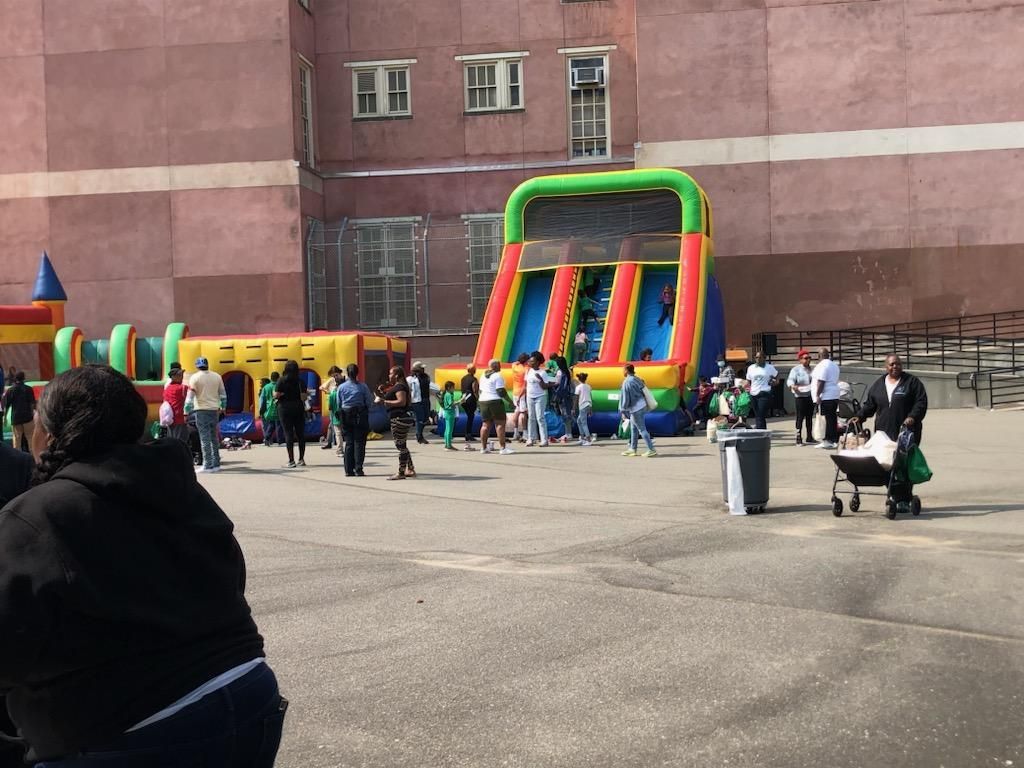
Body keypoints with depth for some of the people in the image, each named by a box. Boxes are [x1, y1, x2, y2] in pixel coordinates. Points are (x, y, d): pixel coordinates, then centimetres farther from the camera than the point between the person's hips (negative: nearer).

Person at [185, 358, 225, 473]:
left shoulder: (195, 377, -6)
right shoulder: (217, 376, 7)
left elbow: (190, 397, -10)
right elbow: (223, 395, 12)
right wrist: (222, 407, 24)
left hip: (202, 410, -5)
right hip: (214, 410, 5)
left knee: (205, 438, -4)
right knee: (214, 437, 13)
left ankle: (208, 465, -6)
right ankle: (216, 464, 16)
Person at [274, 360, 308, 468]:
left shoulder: (281, 380, -5)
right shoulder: (300, 381, -2)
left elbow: (276, 395, -10)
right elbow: (303, 397, -9)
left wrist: (283, 394, 10)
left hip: (284, 408, -1)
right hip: (298, 408, 1)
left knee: (288, 433, 0)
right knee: (300, 433, 9)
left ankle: (291, 461, -2)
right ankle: (301, 459, 12)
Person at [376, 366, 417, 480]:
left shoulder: (399, 387, -13)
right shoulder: (396, 386, 19)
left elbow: (401, 402, -25)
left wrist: (384, 401, -22)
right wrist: (383, 394, 19)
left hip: (400, 419, -11)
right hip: (401, 419, 11)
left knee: (401, 446, -7)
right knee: (402, 446, 17)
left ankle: (401, 473, -3)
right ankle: (410, 469, 22)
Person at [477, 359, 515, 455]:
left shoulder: (483, 376, 15)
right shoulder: (497, 376, -10)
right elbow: (501, 392, -15)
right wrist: (510, 401, -9)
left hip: (483, 401, 8)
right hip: (495, 401, -8)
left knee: (485, 424, 12)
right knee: (500, 424, -7)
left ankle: (483, 447, 13)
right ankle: (503, 448, -12)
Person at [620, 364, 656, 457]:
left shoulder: (626, 382, -15)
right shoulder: (637, 379, 9)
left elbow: (625, 398, -14)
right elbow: (643, 392, 15)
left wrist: (623, 412, -5)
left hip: (635, 408, -9)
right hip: (642, 406, 9)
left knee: (642, 429, -4)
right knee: (633, 428, 18)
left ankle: (651, 449, -5)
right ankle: (632, 449, 25)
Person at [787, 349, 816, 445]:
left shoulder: (810, 369, 15)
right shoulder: (796, 369, -6)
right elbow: (790, 380, -15)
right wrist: (793, 386, -35)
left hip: (810, 395, 7)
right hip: (801, 396, -7)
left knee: (809, 417, 10)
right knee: (800, 417, -7)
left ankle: (809, 438, 17)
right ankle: (798, 438, -4)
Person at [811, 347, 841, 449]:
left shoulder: (822, 365, -12)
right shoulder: (834, 365, 18)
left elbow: (821, 382, -19)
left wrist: (817, 395, -19)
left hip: (825, 397, -9)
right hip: (834, 396, 9)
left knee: (827, 419, -9)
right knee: (833, 418, 9)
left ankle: (827, 441, -10)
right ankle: (834, 440, 10)